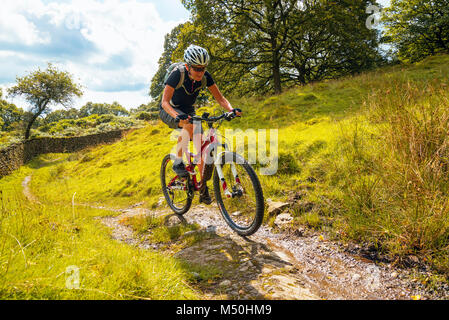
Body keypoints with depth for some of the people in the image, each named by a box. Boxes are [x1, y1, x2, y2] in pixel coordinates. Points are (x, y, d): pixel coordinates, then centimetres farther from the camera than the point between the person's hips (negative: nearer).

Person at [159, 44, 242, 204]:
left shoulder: (205, 77, -16)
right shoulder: (177, 74, -28)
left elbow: (220, 97, -13)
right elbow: (165, 102, -34)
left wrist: (231, 109, -34)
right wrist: (177, 116, -53)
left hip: (188, 110, 4)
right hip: (169, 111, -4)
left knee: (200, 145, -14)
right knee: (188, 125, -38)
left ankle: (203, 189, -5)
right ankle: (178, 162, -19)